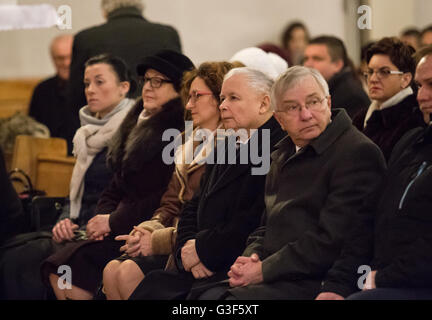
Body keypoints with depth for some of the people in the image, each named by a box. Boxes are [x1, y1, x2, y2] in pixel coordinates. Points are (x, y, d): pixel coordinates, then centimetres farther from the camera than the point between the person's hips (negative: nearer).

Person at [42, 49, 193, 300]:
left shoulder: (181, 132, -9)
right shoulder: (139, 125, 20)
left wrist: (115, 221, -10)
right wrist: (103, 217, 1)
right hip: (119, 232, 8)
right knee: (58, 272, -10)